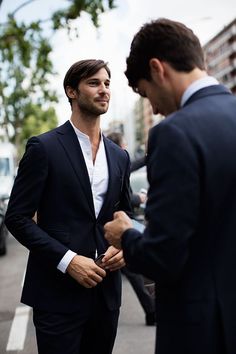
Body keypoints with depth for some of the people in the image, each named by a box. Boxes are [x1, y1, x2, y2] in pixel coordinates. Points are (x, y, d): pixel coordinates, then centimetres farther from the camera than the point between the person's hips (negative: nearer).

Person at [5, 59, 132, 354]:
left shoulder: (119, 156, 10)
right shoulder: (44, 147, -7)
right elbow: (17, 218, -9)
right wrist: (68, 260, -17)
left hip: (106, 292, 5)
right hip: (58, 294, -5)